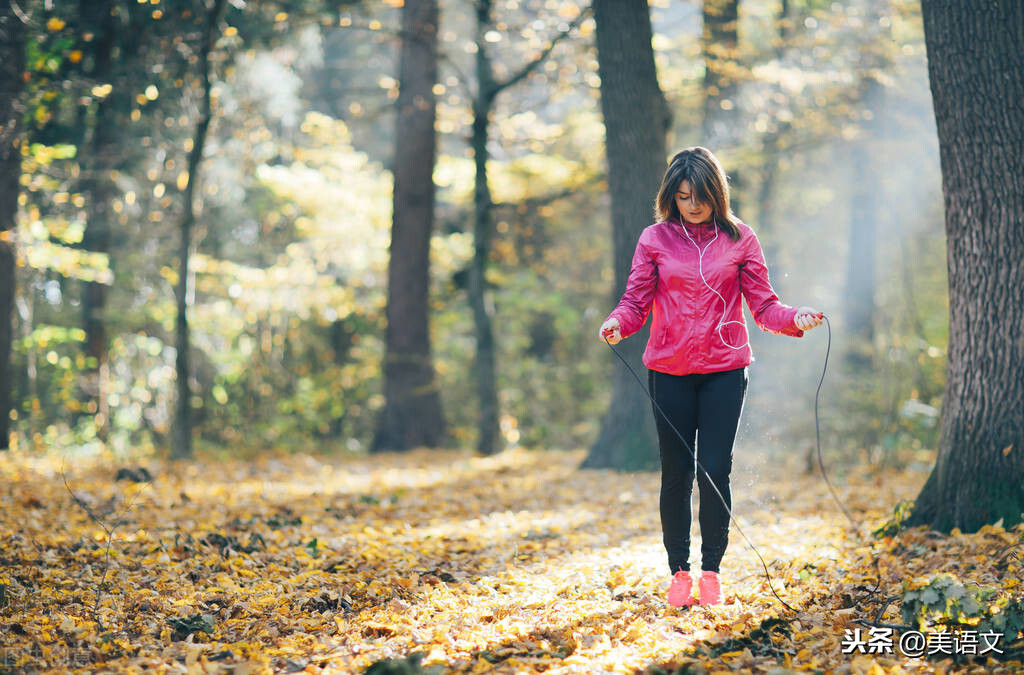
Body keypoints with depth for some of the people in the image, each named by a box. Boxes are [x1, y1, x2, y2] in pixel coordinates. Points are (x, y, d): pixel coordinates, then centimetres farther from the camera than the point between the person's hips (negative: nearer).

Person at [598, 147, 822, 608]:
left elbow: (763, 305, 1)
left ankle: (711, 570, 10)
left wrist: (794, 319, -18)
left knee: (715, 470, -3)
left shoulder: (739, 239, 4)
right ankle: (678, 572, 15)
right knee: (676, 472, 4)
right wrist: (617, 323, -21)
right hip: (669, 371, 0)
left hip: (725, 370, 0)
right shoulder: (655, 240, 4)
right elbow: (636, 301, 0)